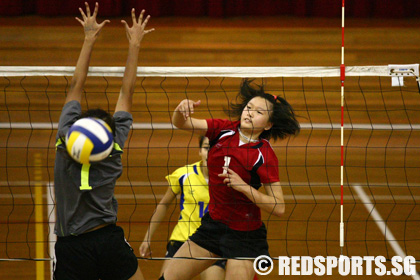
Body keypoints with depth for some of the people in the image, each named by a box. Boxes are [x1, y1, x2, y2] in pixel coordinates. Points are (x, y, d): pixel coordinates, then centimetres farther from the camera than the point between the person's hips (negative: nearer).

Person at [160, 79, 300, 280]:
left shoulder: (264, 156, -17)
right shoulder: (224, 130, -2)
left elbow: (278, 207, -20)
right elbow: (180, 123, -5)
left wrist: (244, 187, -28)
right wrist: (181, 110, -28)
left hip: (243, 235, -6)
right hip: (213, 224, 6)